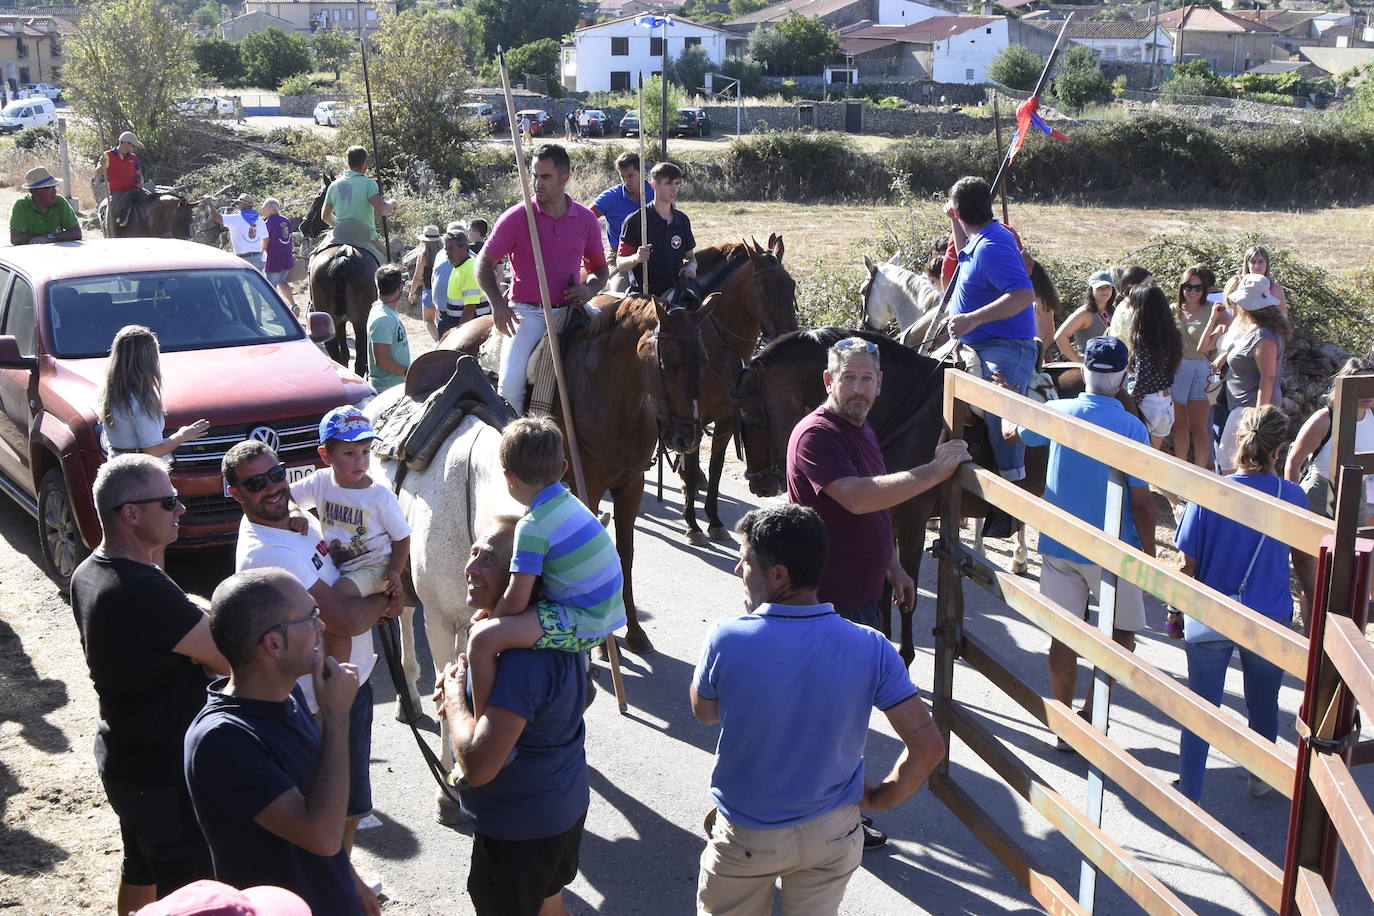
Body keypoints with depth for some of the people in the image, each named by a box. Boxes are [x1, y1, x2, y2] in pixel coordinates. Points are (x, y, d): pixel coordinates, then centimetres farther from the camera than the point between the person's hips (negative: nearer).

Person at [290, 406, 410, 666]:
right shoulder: (321, 481, -2)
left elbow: (402, 538, -3)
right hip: (334, 565, 6)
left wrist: (394, 572, -18)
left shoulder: (380, 496, -12)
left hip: (371, 567, -6)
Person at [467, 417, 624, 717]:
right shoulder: (570, 502, 8)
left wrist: (489, 615, 2)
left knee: (482, 637, -17)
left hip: (581, 627, -10)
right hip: (606, 616, 10)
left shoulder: (533, 526, -18)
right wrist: (494, 610, 17)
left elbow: (515, 602, -18)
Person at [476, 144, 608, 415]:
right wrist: (498, 304, -11)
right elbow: (484, 263, 4)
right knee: (511, 382, -22)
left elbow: (600, 268, 19)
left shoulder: (586, 219, 6)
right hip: (528, 312, -3)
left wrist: (590, 289, -4)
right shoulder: (516, 218, -3)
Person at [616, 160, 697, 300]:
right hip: (641, 294, -4)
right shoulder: (635, 221, -3)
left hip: (674, 292, 4)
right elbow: (620, 265, -2)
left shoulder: (682, 220, 11)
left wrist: (691, 267, -1)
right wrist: (636, 258, -24)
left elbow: (690, 256, 22)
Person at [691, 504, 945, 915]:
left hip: (746, 837, -1)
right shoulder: (870, 648, -19)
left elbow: (704, 712, -3)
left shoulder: (728, 639, -24)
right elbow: (928, 746, -19)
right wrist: (877, 797, -2)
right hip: (833, 834, 2)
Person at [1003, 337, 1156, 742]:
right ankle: (1092, 708, 3)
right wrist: (1149, 553, -1)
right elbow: (1141, 501, -13)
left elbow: (1011, 432, 17)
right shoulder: (1132, 427, -13)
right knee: (1124, 631, 15)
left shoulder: (1058, 412, -4)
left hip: (1058, 546, 3)